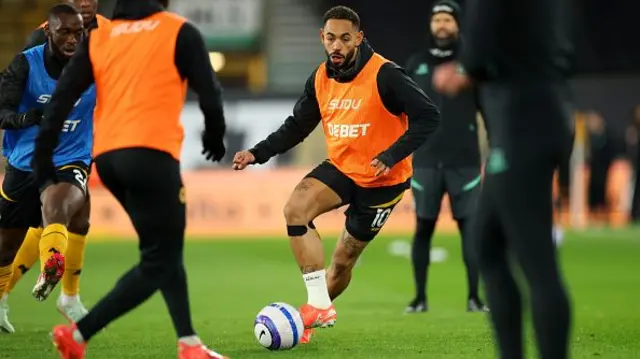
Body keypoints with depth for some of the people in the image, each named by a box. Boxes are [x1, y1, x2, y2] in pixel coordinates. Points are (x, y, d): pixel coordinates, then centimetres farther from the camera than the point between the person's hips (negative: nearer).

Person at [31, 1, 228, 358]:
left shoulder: (99, 36, 14)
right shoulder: (179, 31, 2)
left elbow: (64, 95, 7)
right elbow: (209, 91, 1)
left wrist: (44, 156, 9)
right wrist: (215, 135, 20)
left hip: (108, 156, 7)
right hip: (151, 153, -7)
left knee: (165, 251, 18)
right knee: (158, 262, -2)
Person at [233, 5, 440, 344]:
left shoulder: (384, 75, -21)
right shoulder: (320, 79, -2)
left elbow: (428, 116, -22)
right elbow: (297, 126, 8)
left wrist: (392, 155, -32)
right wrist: (257, 153, -5)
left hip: (382, 180, -5)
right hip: (341, 167, 5)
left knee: (343, 260, 3)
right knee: (295, 208, -23)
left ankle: (319, 307, 32)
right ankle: (318, 307, -21)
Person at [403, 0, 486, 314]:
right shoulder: (416, 64, 9)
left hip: (464, 162, -1)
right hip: (425, 161, 1)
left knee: (470, 227, -3)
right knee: (423, 228, 3)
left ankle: (474, 297, 2)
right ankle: (420, 297, 10)